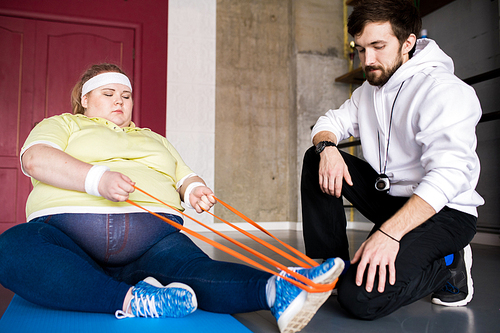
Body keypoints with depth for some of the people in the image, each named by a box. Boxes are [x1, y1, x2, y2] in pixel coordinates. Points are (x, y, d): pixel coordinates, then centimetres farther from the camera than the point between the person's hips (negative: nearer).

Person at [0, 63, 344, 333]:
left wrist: (194, 189, -3)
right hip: (68, 227, -1)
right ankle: (129, 300, -46)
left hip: (152, 233, 2)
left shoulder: (154, 139, 33)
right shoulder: (63, 124, 21)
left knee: (194, 268, -30)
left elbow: (185, 177, 24)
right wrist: (97, 178, -19)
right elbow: (36, 159, 0)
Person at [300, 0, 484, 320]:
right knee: (315, 159, -6)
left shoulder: (445, 90, -18)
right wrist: (327, 147, -18)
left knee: (361, 297, -26)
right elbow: (331, 122, 9)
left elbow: (449, 173, -30)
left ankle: (449, 264, 1)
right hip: (388, 196, 8)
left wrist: (389, 232, -41)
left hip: (444, 211, -7)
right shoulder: (369, 90, 10)